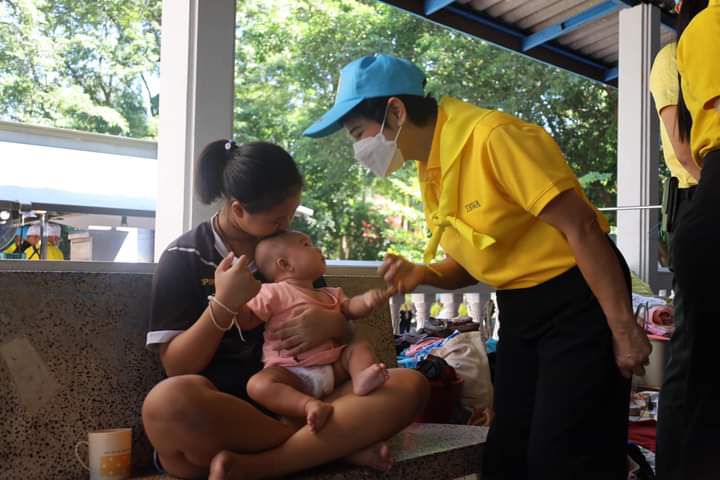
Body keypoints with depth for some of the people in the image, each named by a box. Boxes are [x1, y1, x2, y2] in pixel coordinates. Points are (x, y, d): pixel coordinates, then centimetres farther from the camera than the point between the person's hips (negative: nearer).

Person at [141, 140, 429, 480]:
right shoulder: (184, 257, 1)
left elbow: (344, 337, 15)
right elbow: (176, 368, -4)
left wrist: (332, 324, -9)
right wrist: (223, 306, -18)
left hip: (294, 405, 4)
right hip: (214, 417, -3)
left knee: (409, 386, -19)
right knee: (169, 401, -39)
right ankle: (338, 446, -22)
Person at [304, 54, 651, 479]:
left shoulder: (492, 137, -22)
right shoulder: (430, 171, 5)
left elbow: (581, 227, -22)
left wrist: (623, 328, -21)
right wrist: (423, 274, -7)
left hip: (579, 299, -8)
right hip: (519, 310, 8)